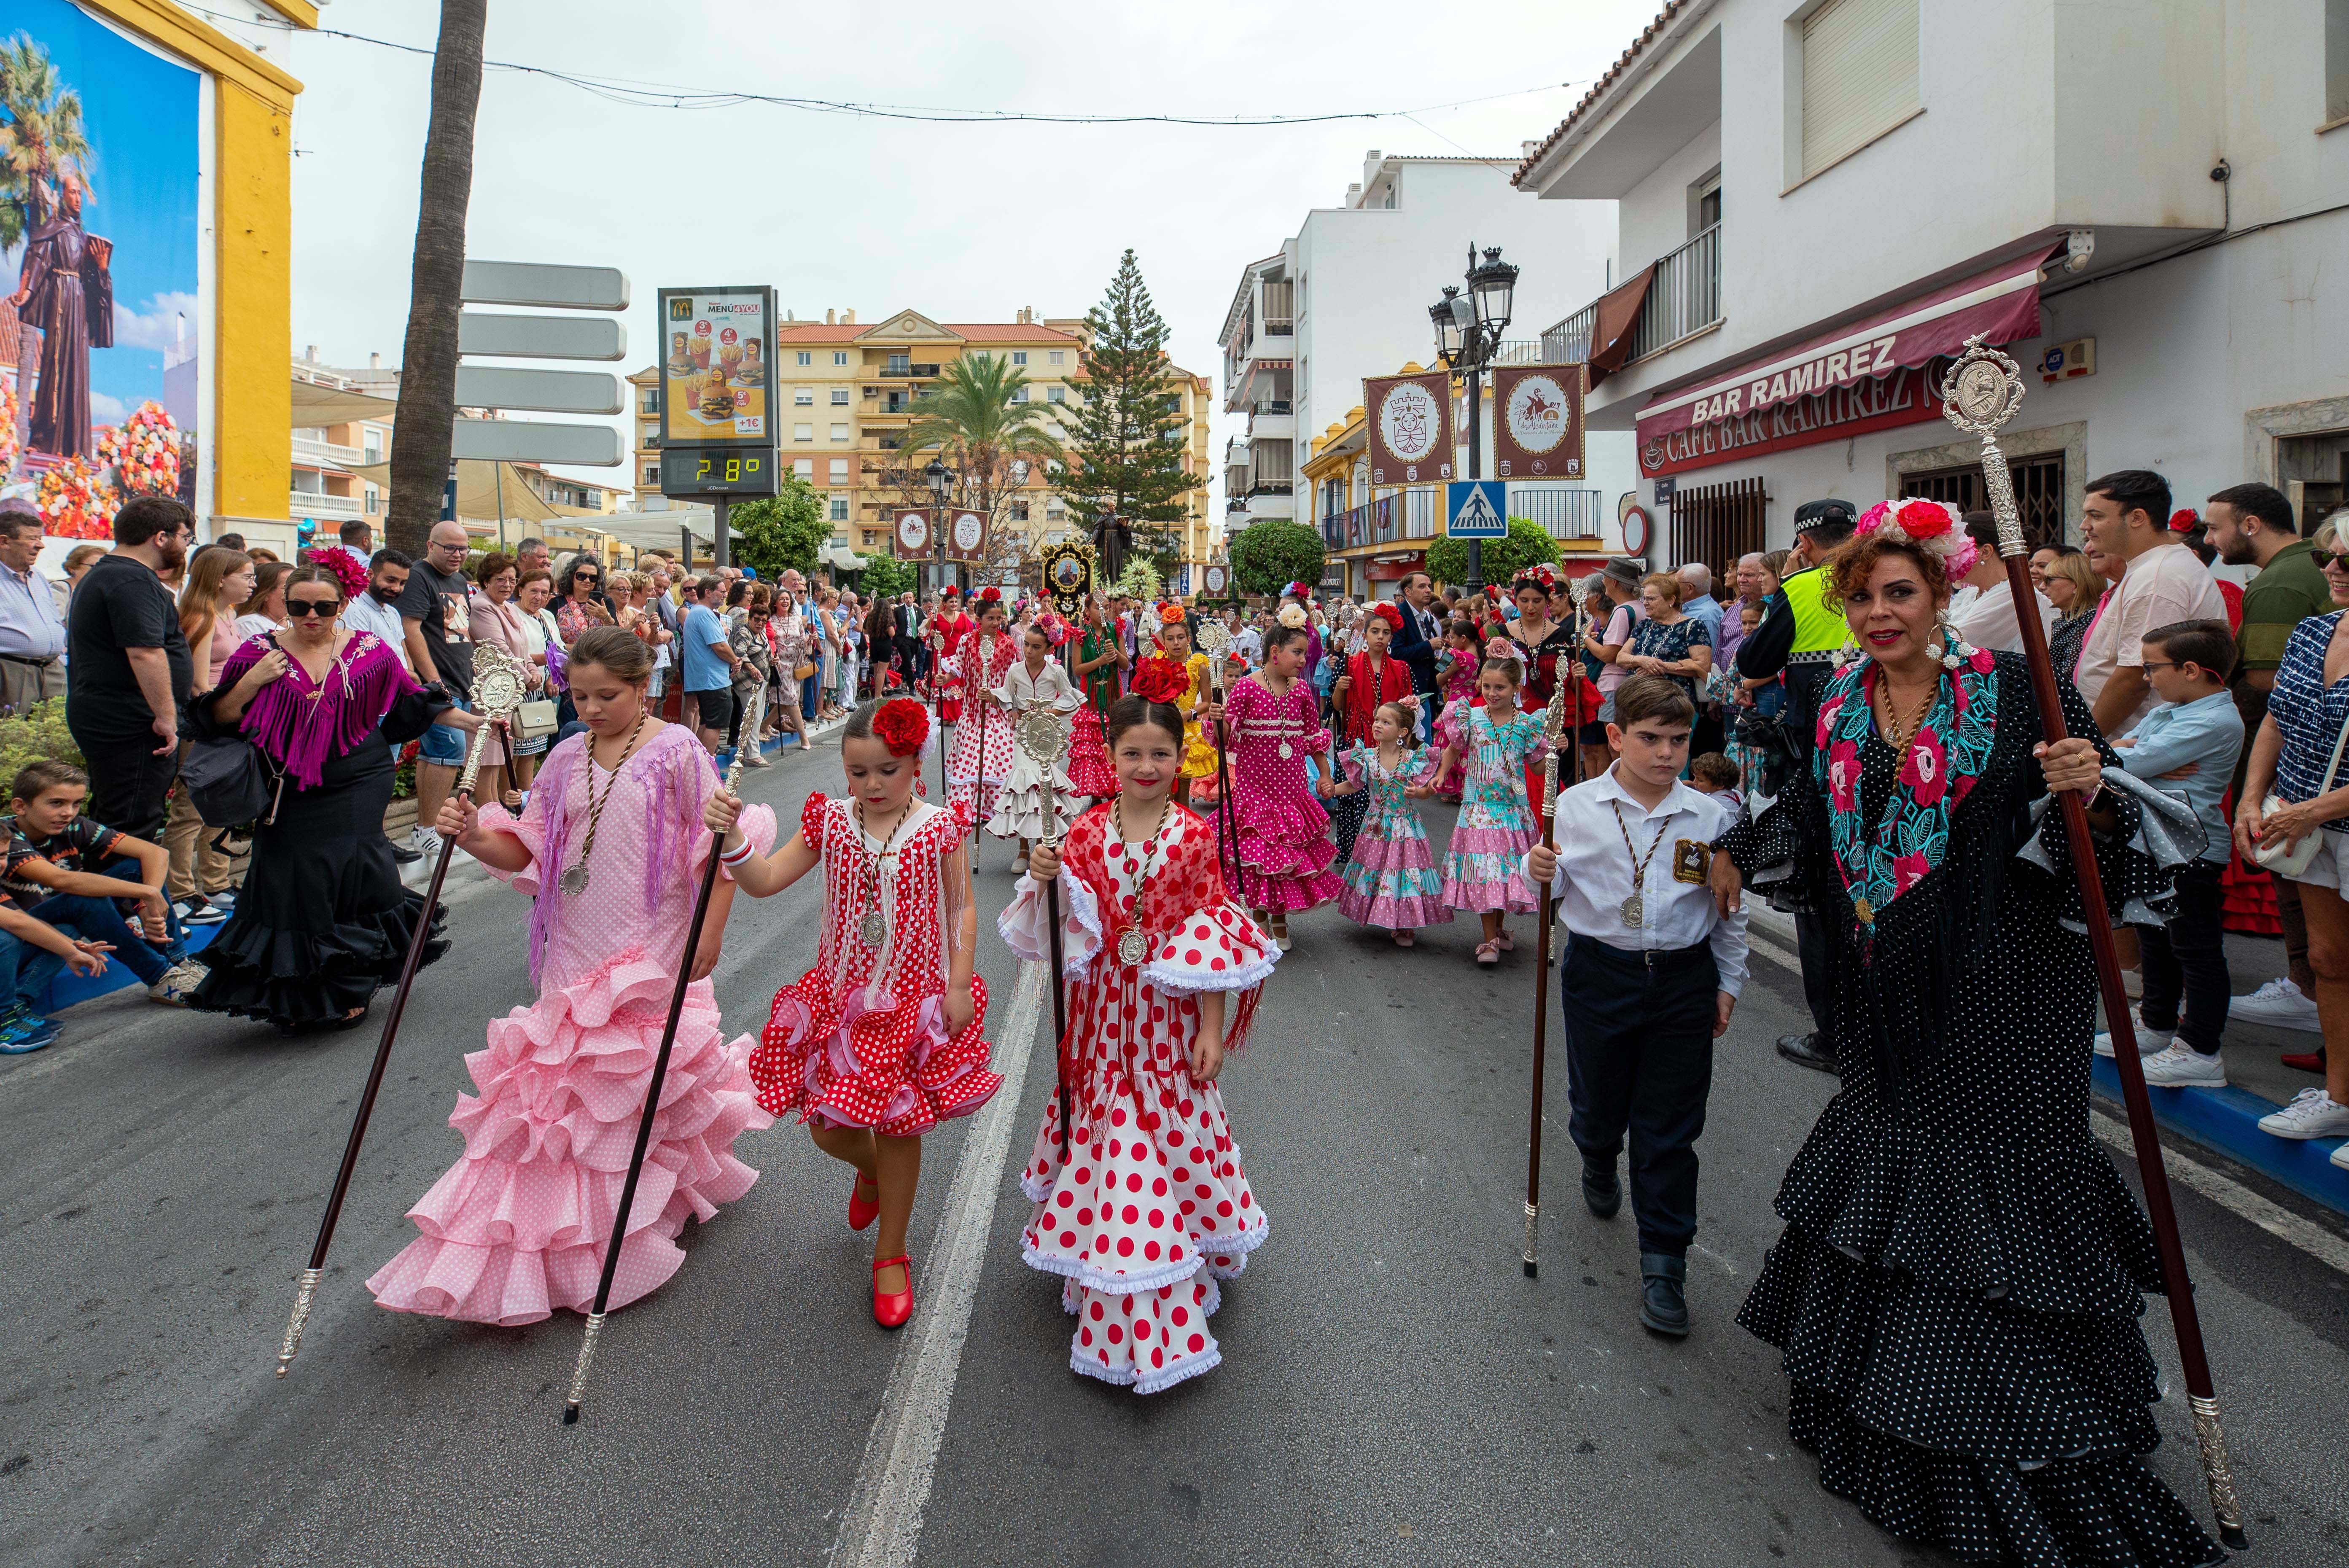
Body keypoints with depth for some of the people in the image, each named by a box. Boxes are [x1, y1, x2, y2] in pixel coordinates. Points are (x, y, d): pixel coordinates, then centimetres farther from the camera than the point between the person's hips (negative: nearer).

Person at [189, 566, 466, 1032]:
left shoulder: (369, 651, 3)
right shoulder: (261, 655, 3)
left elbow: (413, 702, 10)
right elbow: (219, 720, 3)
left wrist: (472, 721, 4)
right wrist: (252, 682, -12)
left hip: (357, 788, -1)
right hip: (291, 797, 1)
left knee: (351, 876, -7)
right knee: (294, 889, 1)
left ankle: (352, 989, 12)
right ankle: (296, 995, 18)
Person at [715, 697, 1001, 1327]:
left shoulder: (940, 826, -9)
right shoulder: (830, 822, -2)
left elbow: (962, 910, -3)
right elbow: (764, 881, -5)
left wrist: (959, 986, -9)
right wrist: (732, 837, -23)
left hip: (915, 999, -2)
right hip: (841, 997, 3)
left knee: (898, 1129, 6)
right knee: (828, 1128, 7)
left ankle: (891, 1254, 27)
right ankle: (872, 1170, 45)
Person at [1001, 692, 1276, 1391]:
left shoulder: (1194, 836, -6)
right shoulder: (1087, 832, -2)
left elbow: (1212, 936, -5)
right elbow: (1067, 931, 3)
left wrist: (1212, 1027, -7)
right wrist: (1045, 881, -17)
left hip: (1170, 1015, -1)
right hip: (1106, 1009, 2)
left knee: (1170, 1130, 5)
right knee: (1109, 1130, 8)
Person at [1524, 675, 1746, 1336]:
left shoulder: (1711, 816, -3)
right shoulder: (1577, 806, -5)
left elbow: (1729, 909, 6)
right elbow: (1558, 890, 3)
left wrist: (1728, 984, 8)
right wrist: (1539, 873, -19)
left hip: (1683, 980, 0)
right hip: (1599, 974, 0)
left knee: (1669, 1130, 4)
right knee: (1597, 1103, 15)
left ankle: (1663, 1261, 17)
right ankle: (1598, 1164, 52)